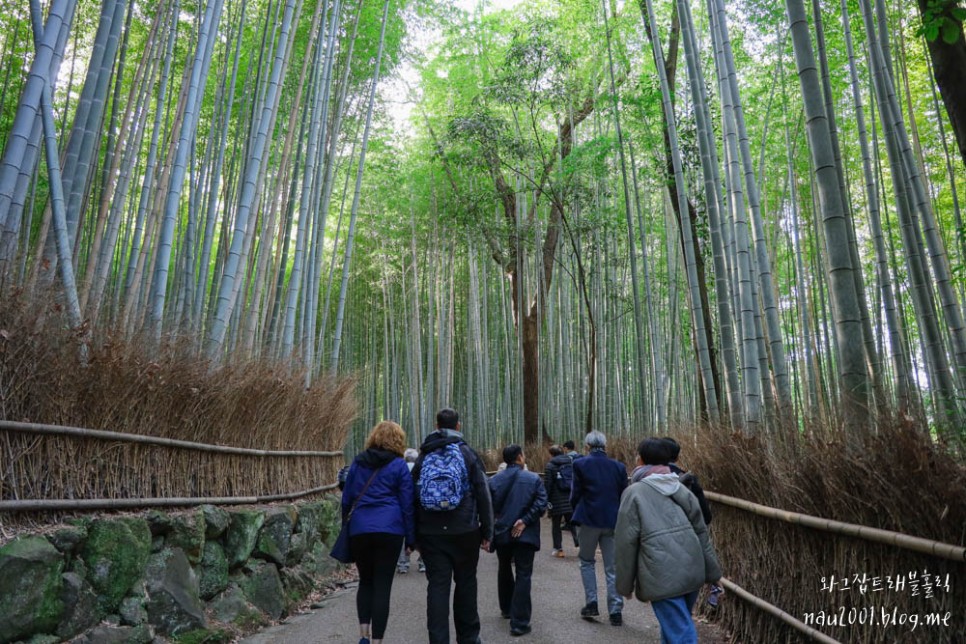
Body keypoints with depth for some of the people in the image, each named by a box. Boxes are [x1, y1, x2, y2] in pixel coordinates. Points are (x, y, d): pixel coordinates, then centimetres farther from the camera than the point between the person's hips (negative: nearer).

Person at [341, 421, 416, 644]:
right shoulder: (399, 465, 2)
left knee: (365, 581, 19)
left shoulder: (358, 462, 12)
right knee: (382, 585, 3)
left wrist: (345, 528, 23)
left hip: (359, 529, 3)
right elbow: (407, 505, 1)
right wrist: (411, 538, 6)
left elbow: (346, 500, 15)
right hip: (389, 530, -3)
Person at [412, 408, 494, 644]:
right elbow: (483, 496, -4)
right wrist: (487, 532, 2)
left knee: (437, 585, 4)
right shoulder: (469, 454, -2)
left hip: (430, 533, 1)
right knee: (465, 583, 13)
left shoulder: (423, 456, 6)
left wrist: (414, 533, 15)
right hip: (464, 531, -1)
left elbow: (413, 496, 10)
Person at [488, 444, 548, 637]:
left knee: (505, 571, 23)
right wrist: (525, 521, -13)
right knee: (523, 576, 1)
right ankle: (519, 622, -3)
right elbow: (541, 504, -14)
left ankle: (507, 609, 39)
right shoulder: (534, 479, -5)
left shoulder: (494, 480, 1)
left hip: (501, 533, 3)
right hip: (525, 533, -3)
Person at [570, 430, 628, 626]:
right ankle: (615, 612, 10)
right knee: (612, 567, 10)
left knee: (587, 561, 18)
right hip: (612, 521, 3)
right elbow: (624, 496, 6)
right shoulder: (618, 467, 4)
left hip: (588, 519, -2)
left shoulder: (580, 464, -5)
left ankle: (591, 603, 13)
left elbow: (575, 494, -3)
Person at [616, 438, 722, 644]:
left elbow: (626, 541, -6)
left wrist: (625, 584, 3)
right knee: (675, 624, 24)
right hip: (692, 571, 6)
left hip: (662, 576, -6)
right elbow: (701, 531, 12)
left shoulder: (634, 492, -3)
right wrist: (712, 572, 18)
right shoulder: (680, 488, 12)